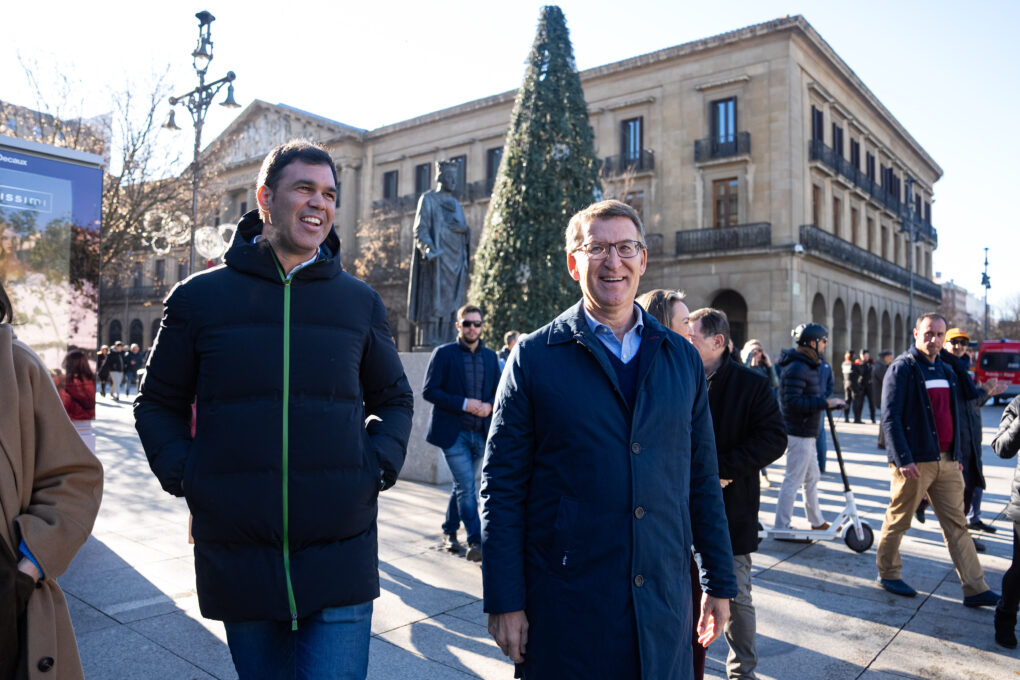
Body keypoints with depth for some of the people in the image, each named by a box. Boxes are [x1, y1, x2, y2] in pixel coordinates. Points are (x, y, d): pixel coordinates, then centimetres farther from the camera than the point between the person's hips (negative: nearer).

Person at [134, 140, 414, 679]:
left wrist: (379, 467, -1)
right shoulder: (200, 296, 2)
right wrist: (180, 474, -4)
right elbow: (159, 403, 12)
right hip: (237, 558, 1)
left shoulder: (359, 301, 5)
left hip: (340, 559, 0)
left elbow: (394, 398, 15)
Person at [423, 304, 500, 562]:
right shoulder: (443, 353, -2)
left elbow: (498, 392, 15)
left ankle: (450, 532, 32)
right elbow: (429, 391, -8)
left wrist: (489, 406, -8)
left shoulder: (490, 356, 11)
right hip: (453, 432, -4)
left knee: (462, 486, 15)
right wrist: (463, 404, -17)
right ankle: (476, 541, -4)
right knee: (467, 487, -9)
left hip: (480, 433, 5)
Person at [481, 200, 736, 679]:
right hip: (564, 608, -3)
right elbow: (502, 487, -5)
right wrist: (504, 602, -7)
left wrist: (720, 583, 10)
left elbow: (702, 480, 10)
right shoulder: (534, 356, -4)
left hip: (664, 606, 3)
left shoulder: (683, 359, 6)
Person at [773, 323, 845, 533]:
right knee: (793, 480, -5)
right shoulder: (797, 368, -19)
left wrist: (830, 403, 10)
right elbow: (793, 402, -26)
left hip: (806, 433, 11)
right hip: (798, 433, -11)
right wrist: (825, 403, -23)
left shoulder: (808, 366, 15)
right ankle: (781, 527, 3)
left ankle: (817, 522, 35)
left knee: (812, 478, 20)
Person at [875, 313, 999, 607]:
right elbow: (890, 417, -15)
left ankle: (975, 589, 11)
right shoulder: (902, 368, -9)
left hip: (946, 462, 7)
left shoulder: (946, 371, 15)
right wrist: (903, 459, -21)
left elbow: (952, 416, 22)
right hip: (914, 462, -7)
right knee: (898, 521, 6)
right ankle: (887, 573, 21)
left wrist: (957, 455, 18)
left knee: (957, 525, 7)